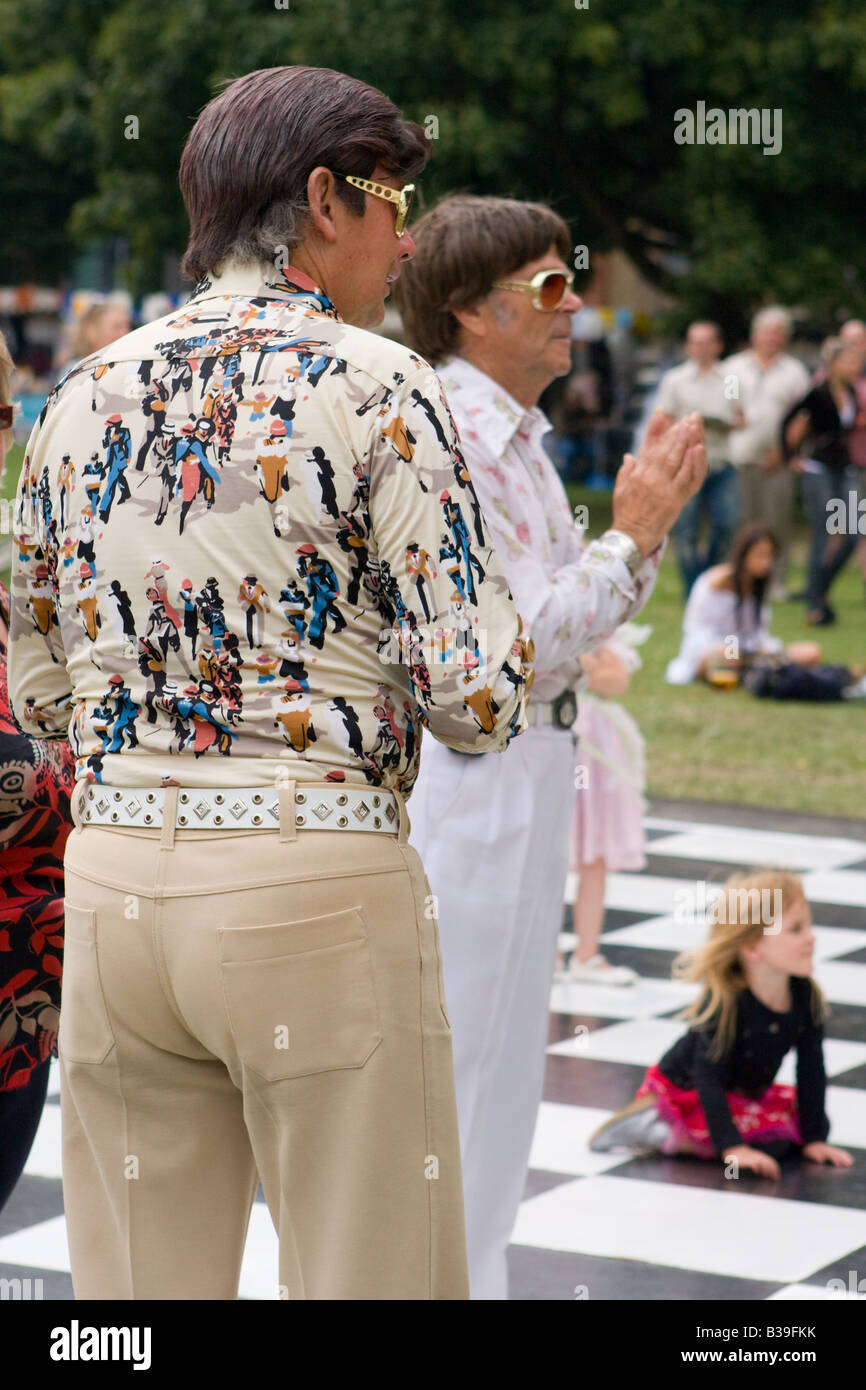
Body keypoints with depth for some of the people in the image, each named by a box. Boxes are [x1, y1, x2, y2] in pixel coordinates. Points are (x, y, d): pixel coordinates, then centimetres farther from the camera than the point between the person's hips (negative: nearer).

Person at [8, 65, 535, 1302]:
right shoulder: (373, 386, -8)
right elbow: (476, 703, -11)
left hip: (113, 871, 6)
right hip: (316, 880, -5)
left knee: (141, 1289, 12)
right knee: (371, 1275, 5)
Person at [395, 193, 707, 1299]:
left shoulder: (517, 434, 12)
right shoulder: (448, 438, -18)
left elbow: (565, 617, 17)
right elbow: (520, 647, -23)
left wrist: (645, 522, 5)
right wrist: (633, 536, -15)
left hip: (525, 763, 10)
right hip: (466, 779, -10)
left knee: (498, 1045, 17)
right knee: (453, 1053, -1)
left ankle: (471, 1270, 28)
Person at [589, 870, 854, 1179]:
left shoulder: (805, 995, -14)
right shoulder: (724, 1002, -31)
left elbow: (811, 1071, -7)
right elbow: (708, 1078, -30)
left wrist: (814, 1140, -10)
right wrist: (732, 1148, -35)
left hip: (745, 1093, 8)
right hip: (686, 1093, -8)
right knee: (772, 1142, -22)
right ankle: (655, 1128, -13)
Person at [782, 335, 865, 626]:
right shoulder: (819, 393, -14)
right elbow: (789, 422, -11)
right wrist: (791, 457, -7)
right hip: (818, 470, -7)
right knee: (822, 536, -5)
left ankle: (818, 589, 18)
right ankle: (815, 603, 3)